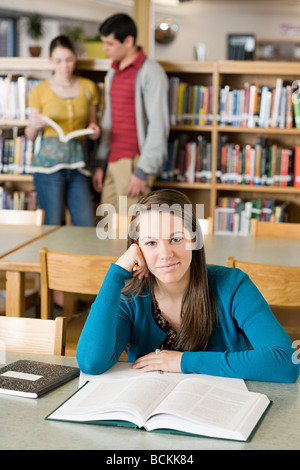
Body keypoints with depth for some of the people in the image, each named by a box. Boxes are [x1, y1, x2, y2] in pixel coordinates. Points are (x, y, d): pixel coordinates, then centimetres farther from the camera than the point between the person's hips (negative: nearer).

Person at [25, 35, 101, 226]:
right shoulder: (40, 91, 5)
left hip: (79, 162, 2)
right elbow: (31, 136, 9)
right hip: (50, 161, -2)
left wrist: (94, 131, -2)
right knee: (52, 226, -3)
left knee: (86, 227, -5)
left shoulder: (89, 88, 11)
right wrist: (35, 125, -13)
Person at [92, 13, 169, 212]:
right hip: (113, 163, 8)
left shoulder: (150, 73, -10)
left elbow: (158, 127, -14)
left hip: (135, 164, -8)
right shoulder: (114, 73, 17)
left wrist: (143, 171, -16)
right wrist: (101, 164, 17)